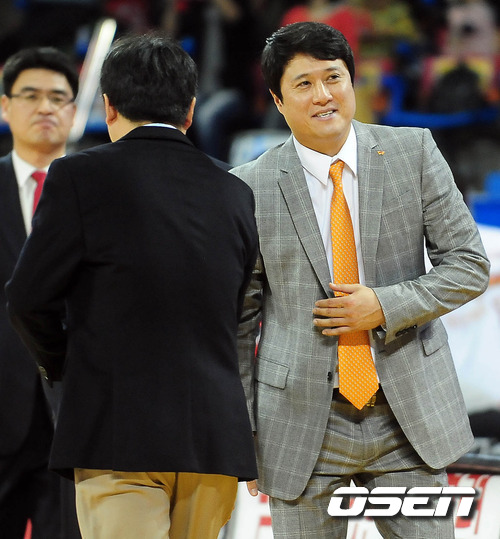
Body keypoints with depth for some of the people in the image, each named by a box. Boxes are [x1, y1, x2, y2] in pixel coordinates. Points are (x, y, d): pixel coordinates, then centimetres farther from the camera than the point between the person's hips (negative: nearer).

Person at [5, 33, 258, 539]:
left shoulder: (80, 176, -3)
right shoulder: (234, 193, 11)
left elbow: (29, 297, -3)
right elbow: (239, 316, 15)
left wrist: (62, 364, 15)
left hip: (119, 436, -5)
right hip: (216, 437, 5)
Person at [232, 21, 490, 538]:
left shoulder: (413, 152, 0)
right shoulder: (251, 188, -3)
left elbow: (469, 263, 1)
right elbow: (240, 318, 4)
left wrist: (386, 306, -13)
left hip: (410, 415, 1)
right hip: (304, 425, -1)